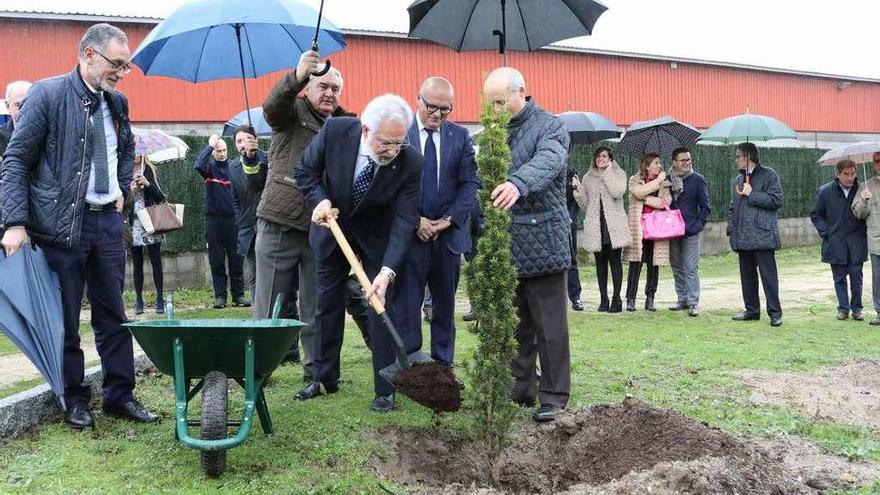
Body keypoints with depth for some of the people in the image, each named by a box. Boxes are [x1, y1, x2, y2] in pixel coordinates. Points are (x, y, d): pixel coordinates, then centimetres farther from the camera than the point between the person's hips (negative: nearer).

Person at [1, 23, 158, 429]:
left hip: (108, 219, 6)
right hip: (62, 223, -5)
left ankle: (119, 395, 19)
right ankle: (74, 400, 18)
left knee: (113, 314, 10)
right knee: (65, 318, 5)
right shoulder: (47, 94, -8)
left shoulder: (116, 102, 9)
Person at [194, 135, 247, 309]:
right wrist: (210, 146, -15)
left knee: (236, 259, 4)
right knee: (217, 260, 4)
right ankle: (220, 295, 10)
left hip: (233, 218, 0)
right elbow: (198, 165, -20)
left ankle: (238, 294, 10)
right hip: (213, 218, 0)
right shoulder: (210, 167, 3)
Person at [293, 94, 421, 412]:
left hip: (377, 235, -2)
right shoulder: (334, 131, -27)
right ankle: (324, 379, 25)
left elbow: (404, 219, -28)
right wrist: (320, 199, -27)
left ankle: (385, 390, 3)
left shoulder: (410, 163, -29)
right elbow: (305, 170, -8)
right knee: (328, 303, 10)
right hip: (332, 225, 2)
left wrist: (387, 272, -39)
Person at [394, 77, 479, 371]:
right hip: (409, 234, -3)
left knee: (445, 306, 10)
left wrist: (449, 219, -9)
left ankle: (443, 367, 19)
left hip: (448, 234, 3)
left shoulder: (460, 136, 6)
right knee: (406, 306, -1)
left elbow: (470, 184, 3)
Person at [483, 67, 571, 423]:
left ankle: (554, 395, 10)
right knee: (515, 323, 13)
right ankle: (521, 388, 24)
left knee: (549, 325, 0)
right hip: (505, 245, 6)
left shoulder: (549, 127, -6)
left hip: (542, 242, -6)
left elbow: (547, 161, -28)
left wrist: (519, 184, -49)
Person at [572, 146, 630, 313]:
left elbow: (618, 192, -13)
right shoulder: (588, 178, 15)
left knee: (615, 260, -5)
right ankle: (603, 299, 10)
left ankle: (616, 299, -1)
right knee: (600, 262, 5)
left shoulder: (618, 174, 8)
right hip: (595, 225, 3)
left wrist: (607, 172, -8)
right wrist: (577, 190, -3)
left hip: (614, 224, -3)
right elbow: (585, 204, 13)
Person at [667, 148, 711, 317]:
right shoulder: (667, 180, 8)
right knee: (676, 267, 10)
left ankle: (693, 302, -2)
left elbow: (705, 206, 2)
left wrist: (699, 224, -7)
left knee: (691, 268, -6)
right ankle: (682, 299, 20)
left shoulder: (698, 180, 1)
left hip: (690, 232, -4)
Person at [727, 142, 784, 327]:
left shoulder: (769, 175, -2)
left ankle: (775, 312, -1)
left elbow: (776, 200, -12)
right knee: (747, 275, 11)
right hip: (743, 237, 7)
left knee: (768, 274, -5)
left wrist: (752, 194, -12)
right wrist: (731, 227, 10)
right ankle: (751, 310, 20)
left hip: (762, 235, -7)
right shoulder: (737, 180, 19)